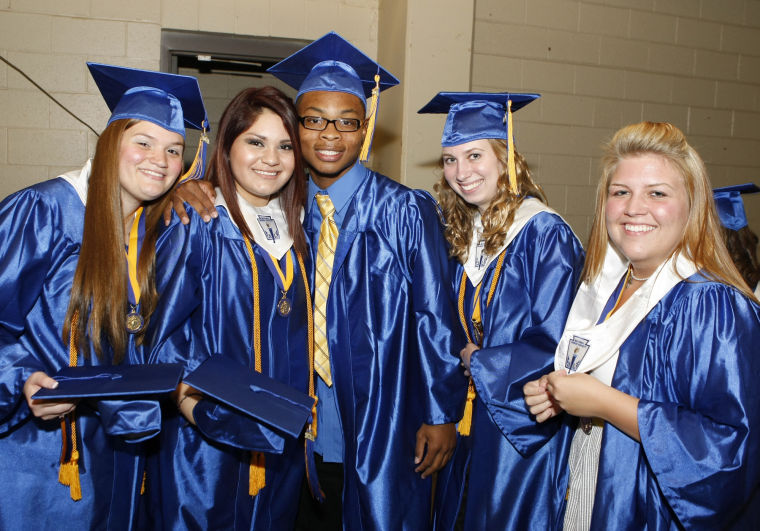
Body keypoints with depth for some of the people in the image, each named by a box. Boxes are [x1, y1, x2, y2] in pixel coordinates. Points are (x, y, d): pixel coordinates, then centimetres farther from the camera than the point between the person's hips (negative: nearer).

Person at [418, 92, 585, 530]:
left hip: (521, 426, -7)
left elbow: (557, 342, -21)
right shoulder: (465, 234, 5)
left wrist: (483, 364, -12)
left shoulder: (544, 233, -18)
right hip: (470, 419, 7)